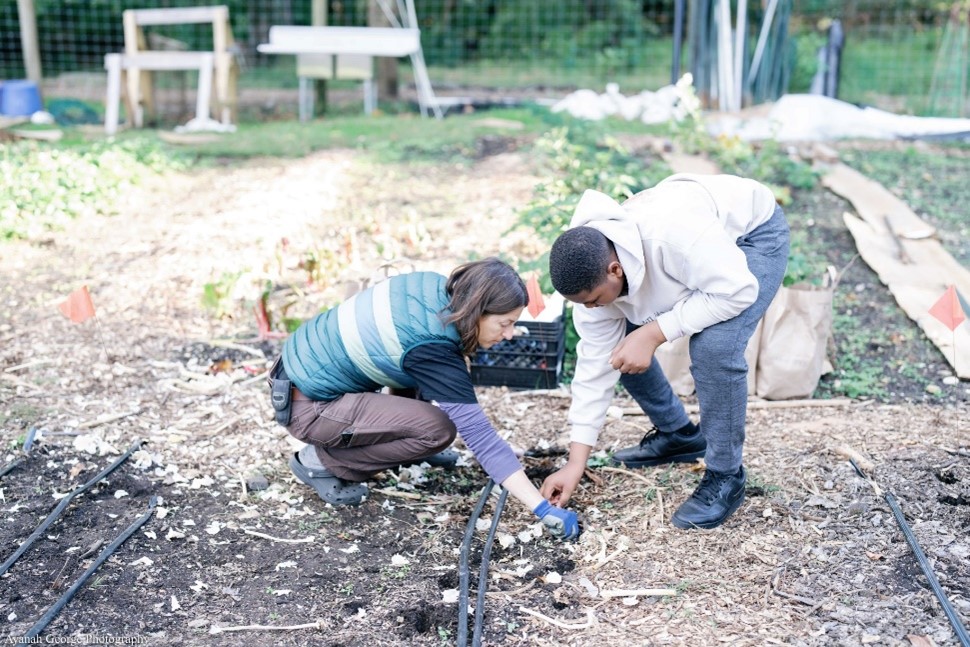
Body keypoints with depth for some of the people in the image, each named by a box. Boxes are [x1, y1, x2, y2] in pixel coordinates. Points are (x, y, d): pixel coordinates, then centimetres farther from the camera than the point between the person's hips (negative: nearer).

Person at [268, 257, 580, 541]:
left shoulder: (435, 286, -6)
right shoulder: (433, 347, -28)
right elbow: (480, 437, -28)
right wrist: (544, 509, -25)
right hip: (306, 405, -8)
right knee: (437, 429, -19)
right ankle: (322, 461, -4)